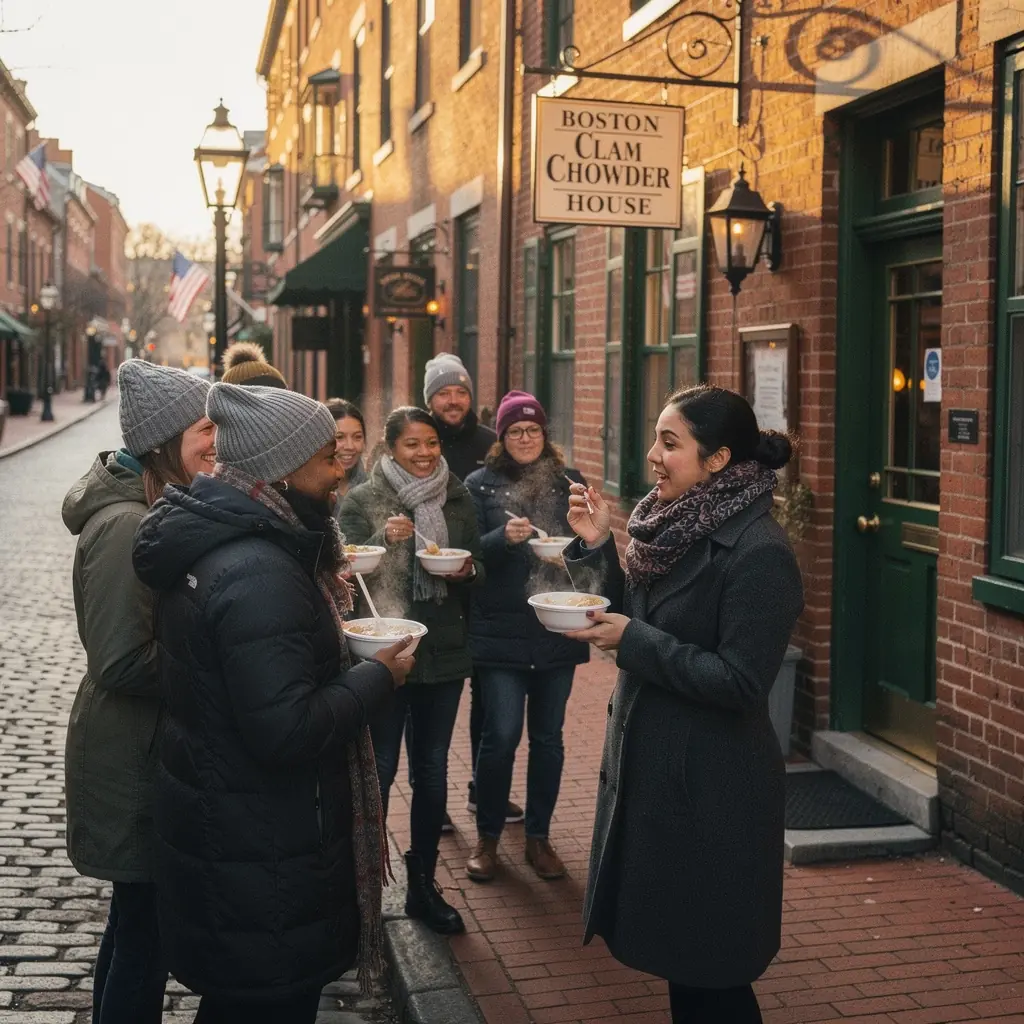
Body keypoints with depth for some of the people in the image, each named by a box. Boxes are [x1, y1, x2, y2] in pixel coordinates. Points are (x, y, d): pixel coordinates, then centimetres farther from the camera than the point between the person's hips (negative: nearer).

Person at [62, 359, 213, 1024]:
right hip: (133, 762, -10)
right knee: (145, 928, 3)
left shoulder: (154, 509, 8)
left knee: (139, 921, 22)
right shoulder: (126, 525, -23)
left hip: (147, 748, 10)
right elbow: (122, 662, -26)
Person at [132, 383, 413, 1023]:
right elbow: (287, 730, -29)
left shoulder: (211, 543, 5)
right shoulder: (259, 575, -27)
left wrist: (338, 645, 9)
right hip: (261, 847, -10)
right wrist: (378, 679, -16)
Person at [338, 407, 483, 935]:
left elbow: (478, 567, 14)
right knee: (379, 770, 2)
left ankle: (423, 885, 24)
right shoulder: (362, 502, -4)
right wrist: (384, 540, -24)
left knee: (432, 771, 12)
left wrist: (467, 570, -9)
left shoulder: (457, 499, 7)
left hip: (443, 651, 4)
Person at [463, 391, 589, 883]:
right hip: (500, 630, -2)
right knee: (501, 735, -4)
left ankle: (538, 836, 23)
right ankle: (487, 837, 14)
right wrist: (504, 537, -23)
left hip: (558, 630, 2)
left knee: (548, 736, 9)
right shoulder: (481, 484, 1)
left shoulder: (569, 482, 7)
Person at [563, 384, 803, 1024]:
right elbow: (637, 621, 8)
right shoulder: (682, 527, 5)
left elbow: (739, 683, -23)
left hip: (711, 787, -8)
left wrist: (633, 640, -20)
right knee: (678, 955, 21)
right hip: (655, 767, 8)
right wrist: (599, 547, -3)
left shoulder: (758, 552, -20)